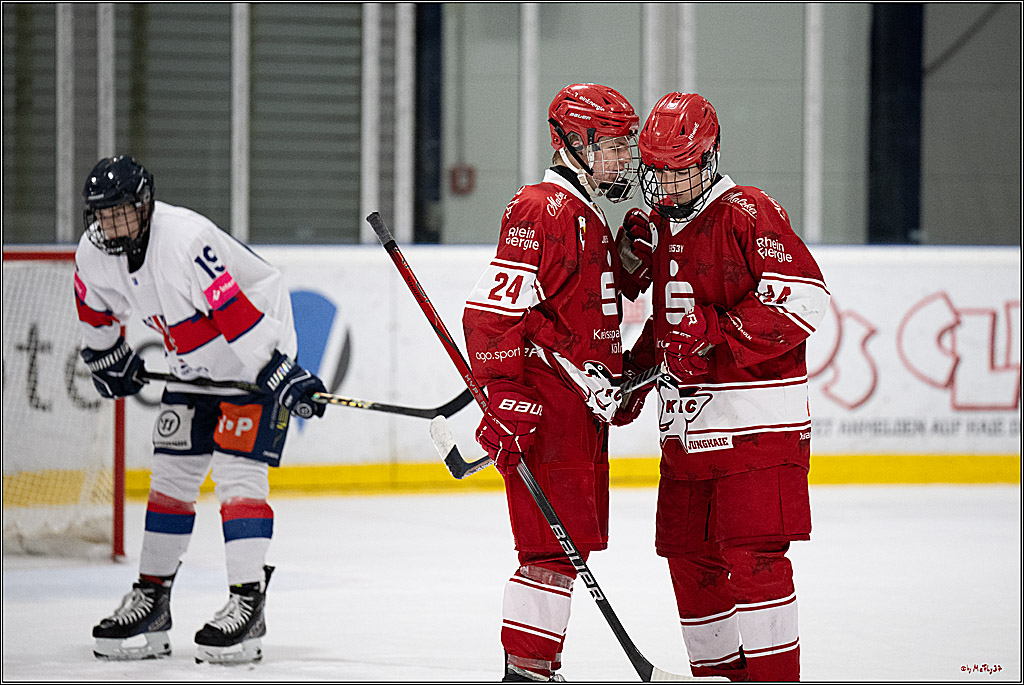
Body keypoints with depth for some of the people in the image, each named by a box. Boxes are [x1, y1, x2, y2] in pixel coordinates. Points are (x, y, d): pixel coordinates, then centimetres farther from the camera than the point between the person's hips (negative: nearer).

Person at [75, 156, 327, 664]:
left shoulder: (187, 241, -32)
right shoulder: (94, 256, -7)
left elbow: (243, 316, -33)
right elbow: (95, 312, 16)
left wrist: (284, 376, -33)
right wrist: (108, 361, 25)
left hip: (256, 358, -8)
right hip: (193, 369, 8)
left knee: (237, 474, -16)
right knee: (171, 475, 7)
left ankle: (247, 603, -15)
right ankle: (151, 600, 14)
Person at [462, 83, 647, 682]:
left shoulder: (591, 218, 19)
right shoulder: (541, 210, -13)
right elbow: (492, 307, -20)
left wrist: (615, 381, 25)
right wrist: (507, 399, -23)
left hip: (582, 408, 10)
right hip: (546, 409, -10)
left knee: (576, 538, 12)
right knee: (557, 541, -12)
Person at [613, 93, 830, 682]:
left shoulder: (748, 214, -9)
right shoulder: (659, 228, 17)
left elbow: (803, 296, -19)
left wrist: (718, 337, -21)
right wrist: (634, 373, 14)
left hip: (757, 423, -8)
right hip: (686, 428, 8)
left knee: (752, 556, -12)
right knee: (691, 560, 9)